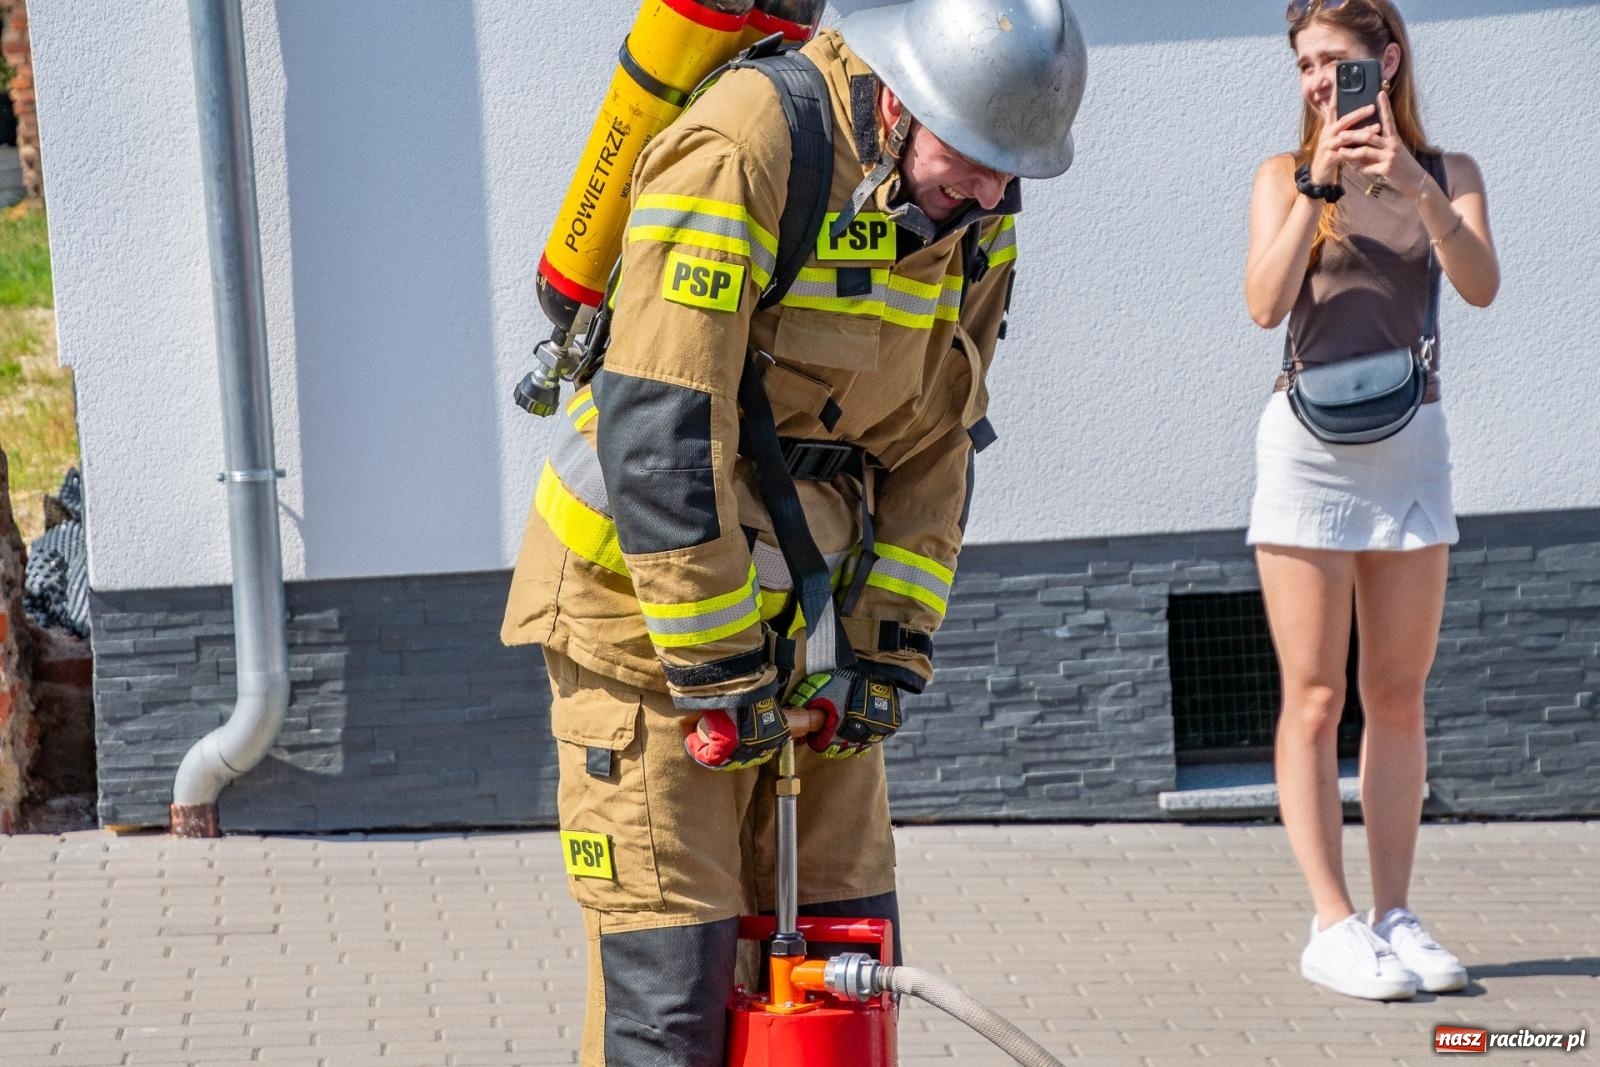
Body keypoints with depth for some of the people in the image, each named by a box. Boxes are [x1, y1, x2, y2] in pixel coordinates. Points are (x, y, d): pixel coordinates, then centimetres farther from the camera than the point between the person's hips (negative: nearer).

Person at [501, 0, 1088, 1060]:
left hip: (803, 612, 7)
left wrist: (889, 647, -1)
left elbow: (936, 445, 7)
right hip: (649, 602, -7)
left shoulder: (975, 213, 0)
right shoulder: (742, 149, -23)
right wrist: (717, 667, -21)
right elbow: (656, 428, -25)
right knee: (672, 968, -8)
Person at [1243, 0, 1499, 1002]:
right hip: (1309, 438, -2)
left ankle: (1396, 915, 4)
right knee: (1316, 700, -5)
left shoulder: (1446, 173, 7)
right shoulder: (1286, 176, 5)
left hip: (1411, 442, 2)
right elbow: (1266, 303, -8)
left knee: (1399, 694, 2)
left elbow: (1481, 284, -10)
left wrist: (1414, 185, -22)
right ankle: (1335, 923, -8)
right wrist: (1318, 185, -15)